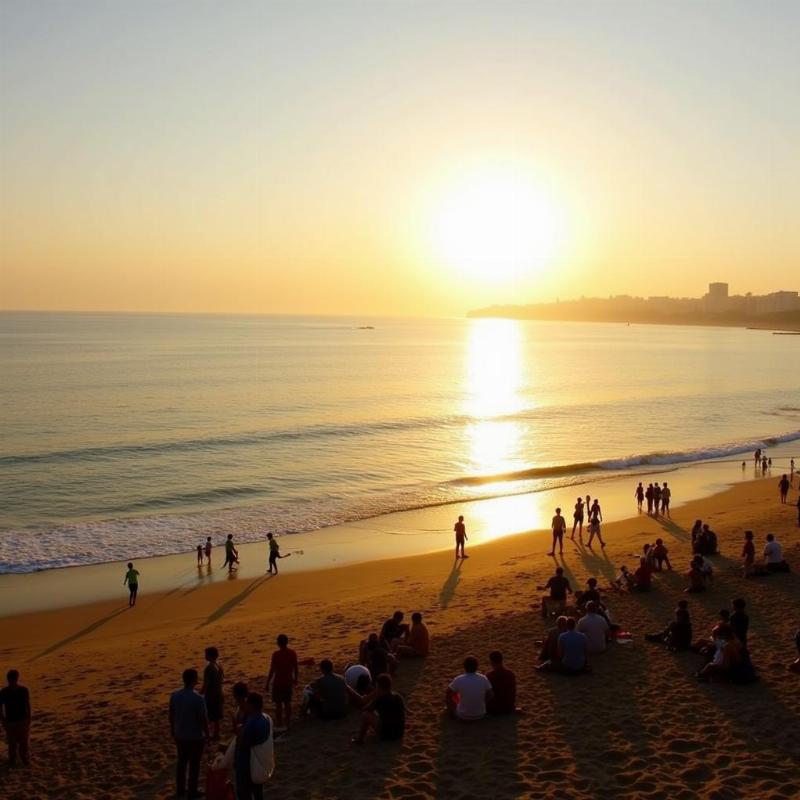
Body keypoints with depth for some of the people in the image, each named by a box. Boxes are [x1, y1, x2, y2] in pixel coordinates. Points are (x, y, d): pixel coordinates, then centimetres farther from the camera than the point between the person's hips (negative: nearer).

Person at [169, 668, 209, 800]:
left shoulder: (174, 695, -9)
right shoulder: (198, 699, -26)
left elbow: (171, 715, 3)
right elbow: (204, 719, -19)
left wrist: (173, 730, 19)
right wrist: (207, 734, -4)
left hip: (180, 735, 5)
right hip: (195, 737, -5)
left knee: (181, 762, 20)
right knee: (194, 764, 11)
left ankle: (180, 789, 31)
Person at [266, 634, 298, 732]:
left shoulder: (276, 654, -19)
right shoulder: (292, 653, -3)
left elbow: (272, 670, -16)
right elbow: (295, 668, 5)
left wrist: (267, 684, -9)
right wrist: (295, 679, 20)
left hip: (278, 682, -5)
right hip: (288, 682, 5)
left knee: (278, 704, 5)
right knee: (287, 703, 15)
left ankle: (279, 725, 11)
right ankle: (287, 724, 23)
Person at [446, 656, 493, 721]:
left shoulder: (458, 680, -22)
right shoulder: (483, 679, -15)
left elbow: (448, 695, -6)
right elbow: (490, 696, -2)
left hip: (463, 716, -2)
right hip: (481, 715, 2)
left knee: (449, 697, 23)